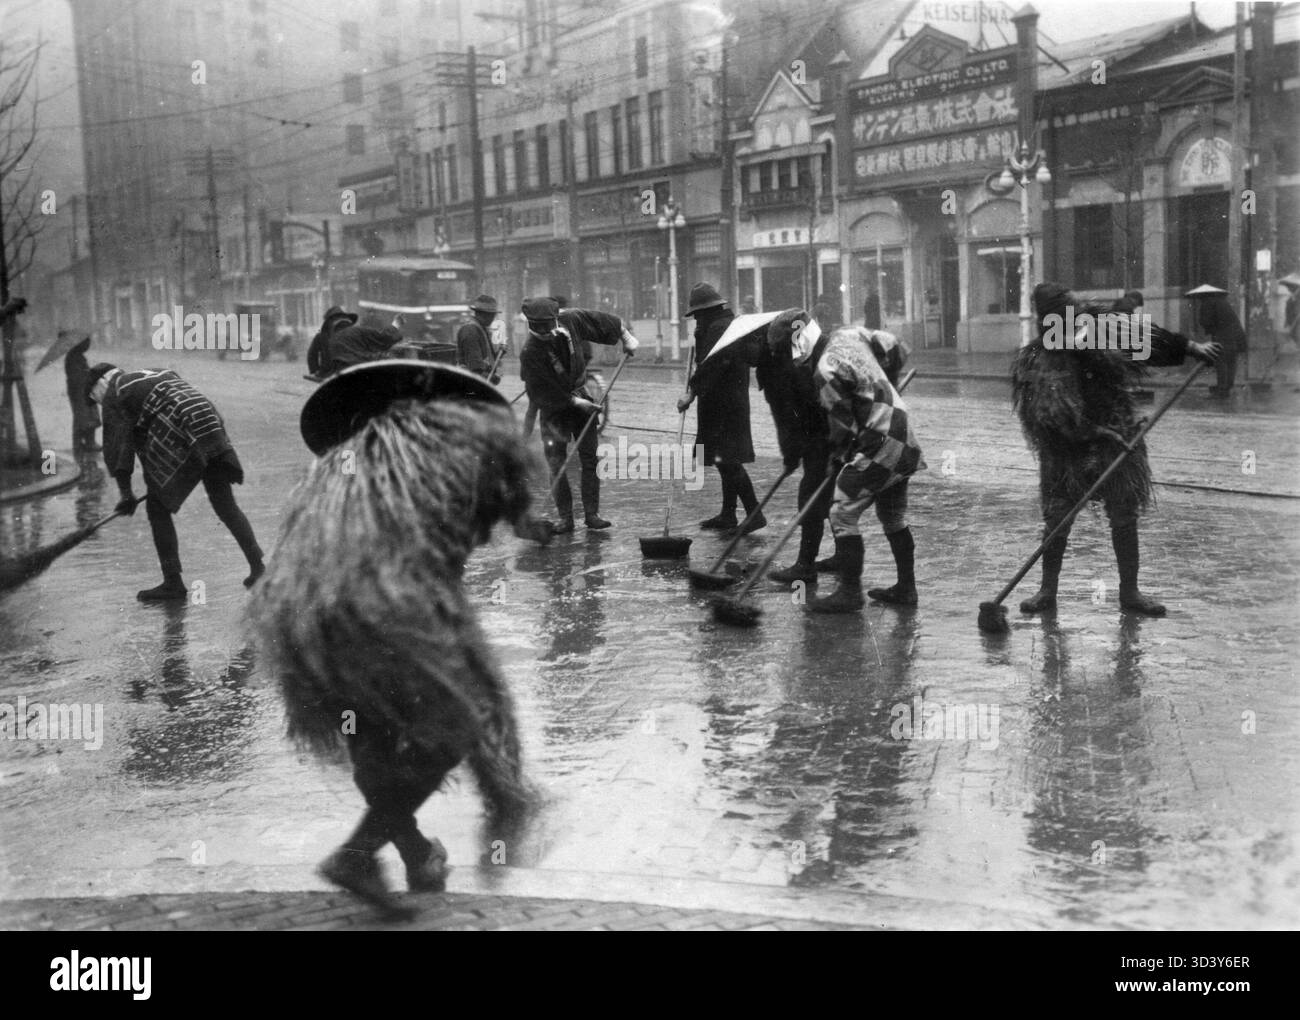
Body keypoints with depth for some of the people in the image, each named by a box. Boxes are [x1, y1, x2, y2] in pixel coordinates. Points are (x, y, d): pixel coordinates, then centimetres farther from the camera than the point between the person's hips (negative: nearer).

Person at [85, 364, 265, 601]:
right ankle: (258, 568, 15)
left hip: (181, 440, -8)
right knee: (226, 506, 15)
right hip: (211, 427, 8)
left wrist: (124, 492, 0)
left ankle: (173, 584, 5)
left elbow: (117, 446, 0)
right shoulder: (156, 375, 32)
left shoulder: (114, 395, 9)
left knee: (157, 508, 4)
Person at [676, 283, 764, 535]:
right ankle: (727, 515, 22)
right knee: (727, 462, 15)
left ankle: (754, 514, -11)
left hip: (723, 407, -11)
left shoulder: (719, 328, -15)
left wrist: (692, 392, -24)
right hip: (734, 403, 11)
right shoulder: (731, 324, 18)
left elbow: (711, 365, -24)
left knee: (728, 461, -11)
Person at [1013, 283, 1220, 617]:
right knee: (1056, 518, -2)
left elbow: (1146, 339, 8)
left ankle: (1129, 592, 16)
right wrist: (1094, 432, -19)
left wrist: (1191, 347, 5)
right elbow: (1048, 415, -17)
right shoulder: (1032, 362, -12)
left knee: (1124, 517, 5)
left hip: (1116, 438, 3)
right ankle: (1048, 591, 14)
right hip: (1066, 450, -3)